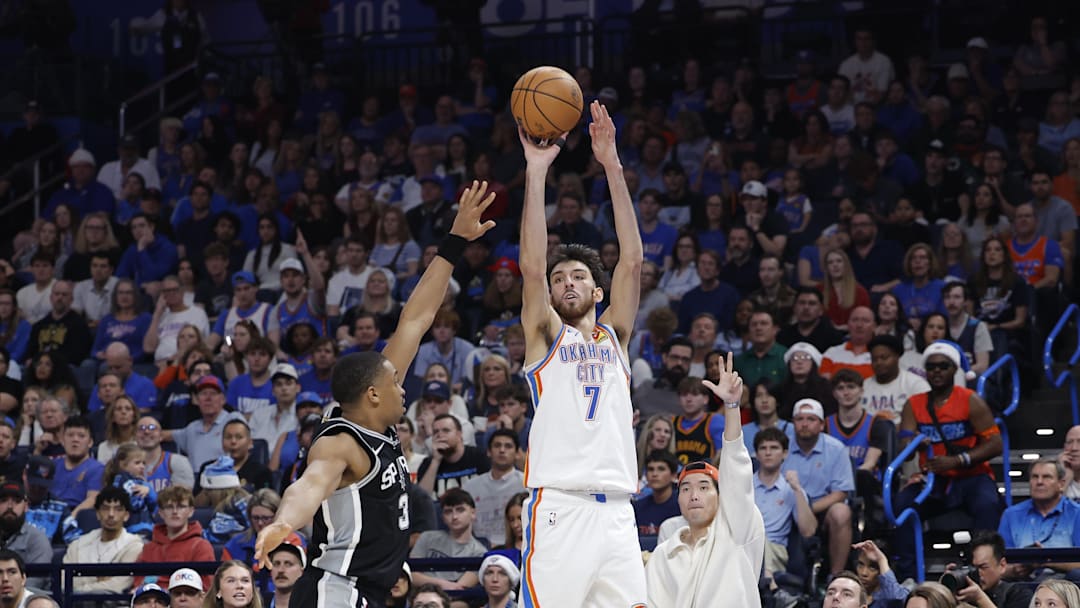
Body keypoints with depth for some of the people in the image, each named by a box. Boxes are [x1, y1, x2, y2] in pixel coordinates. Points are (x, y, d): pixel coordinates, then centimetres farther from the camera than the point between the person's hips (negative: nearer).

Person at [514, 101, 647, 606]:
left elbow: (631, 259, 9)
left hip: (615, 509, 4)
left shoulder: (614, 335, 18)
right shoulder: (546, 335, 10)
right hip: (559, 504, -4)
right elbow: (532, 266, -4)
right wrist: (536, 172, -10)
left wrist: (612, 165, 2)